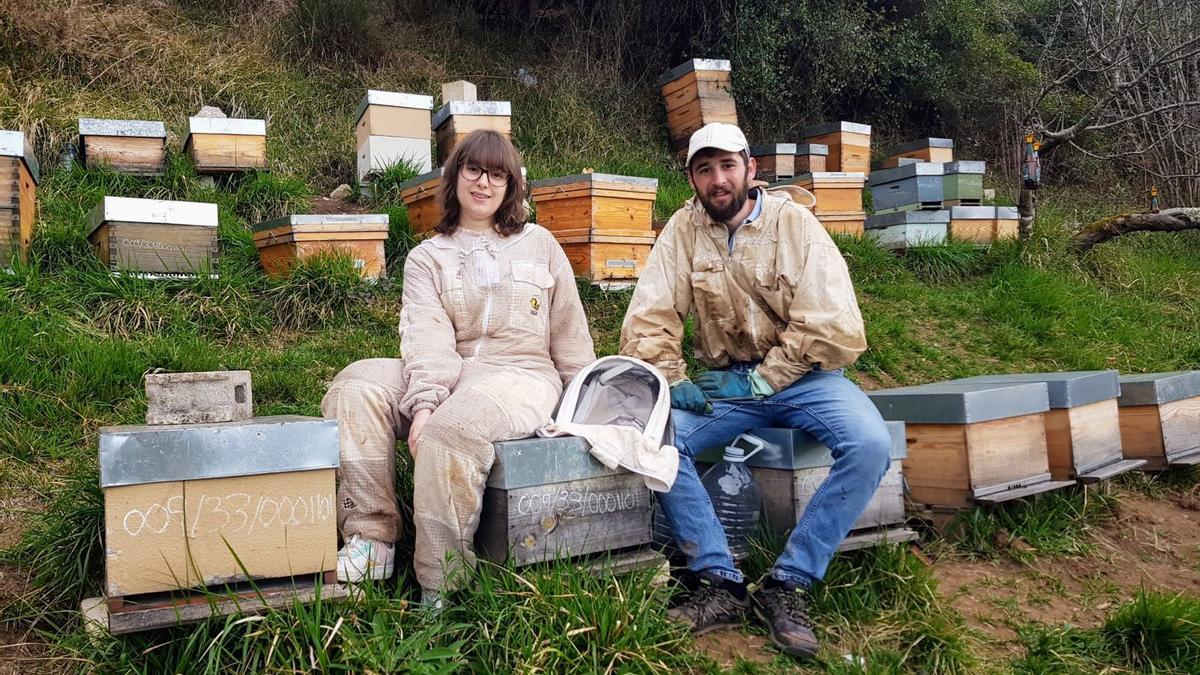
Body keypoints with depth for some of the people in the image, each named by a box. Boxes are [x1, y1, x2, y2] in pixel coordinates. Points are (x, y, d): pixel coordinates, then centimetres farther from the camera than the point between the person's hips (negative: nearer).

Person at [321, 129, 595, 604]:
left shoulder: (540, 245, 15)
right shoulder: (427, 257, 13)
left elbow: (569, 333, 14)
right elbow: (427, 337, -6)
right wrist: (424, 402, -23)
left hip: (521, 375, -3)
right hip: (446, 377, 3)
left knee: (453, 425, -36)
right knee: (357, 386, -24)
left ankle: (440, 589, -26)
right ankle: (372, 538, -20)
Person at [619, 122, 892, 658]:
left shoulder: (793, 223, -7)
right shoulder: (683, 230, 0)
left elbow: (833, 328, -12)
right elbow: (648, 321, -4)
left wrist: (759, 380, -16)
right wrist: (671, 382, -20)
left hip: (796, 376, -1)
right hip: (726, 383, 2)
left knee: (870, 444, -29)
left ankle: (787, 584, -16)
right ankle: (722, 582, -15)